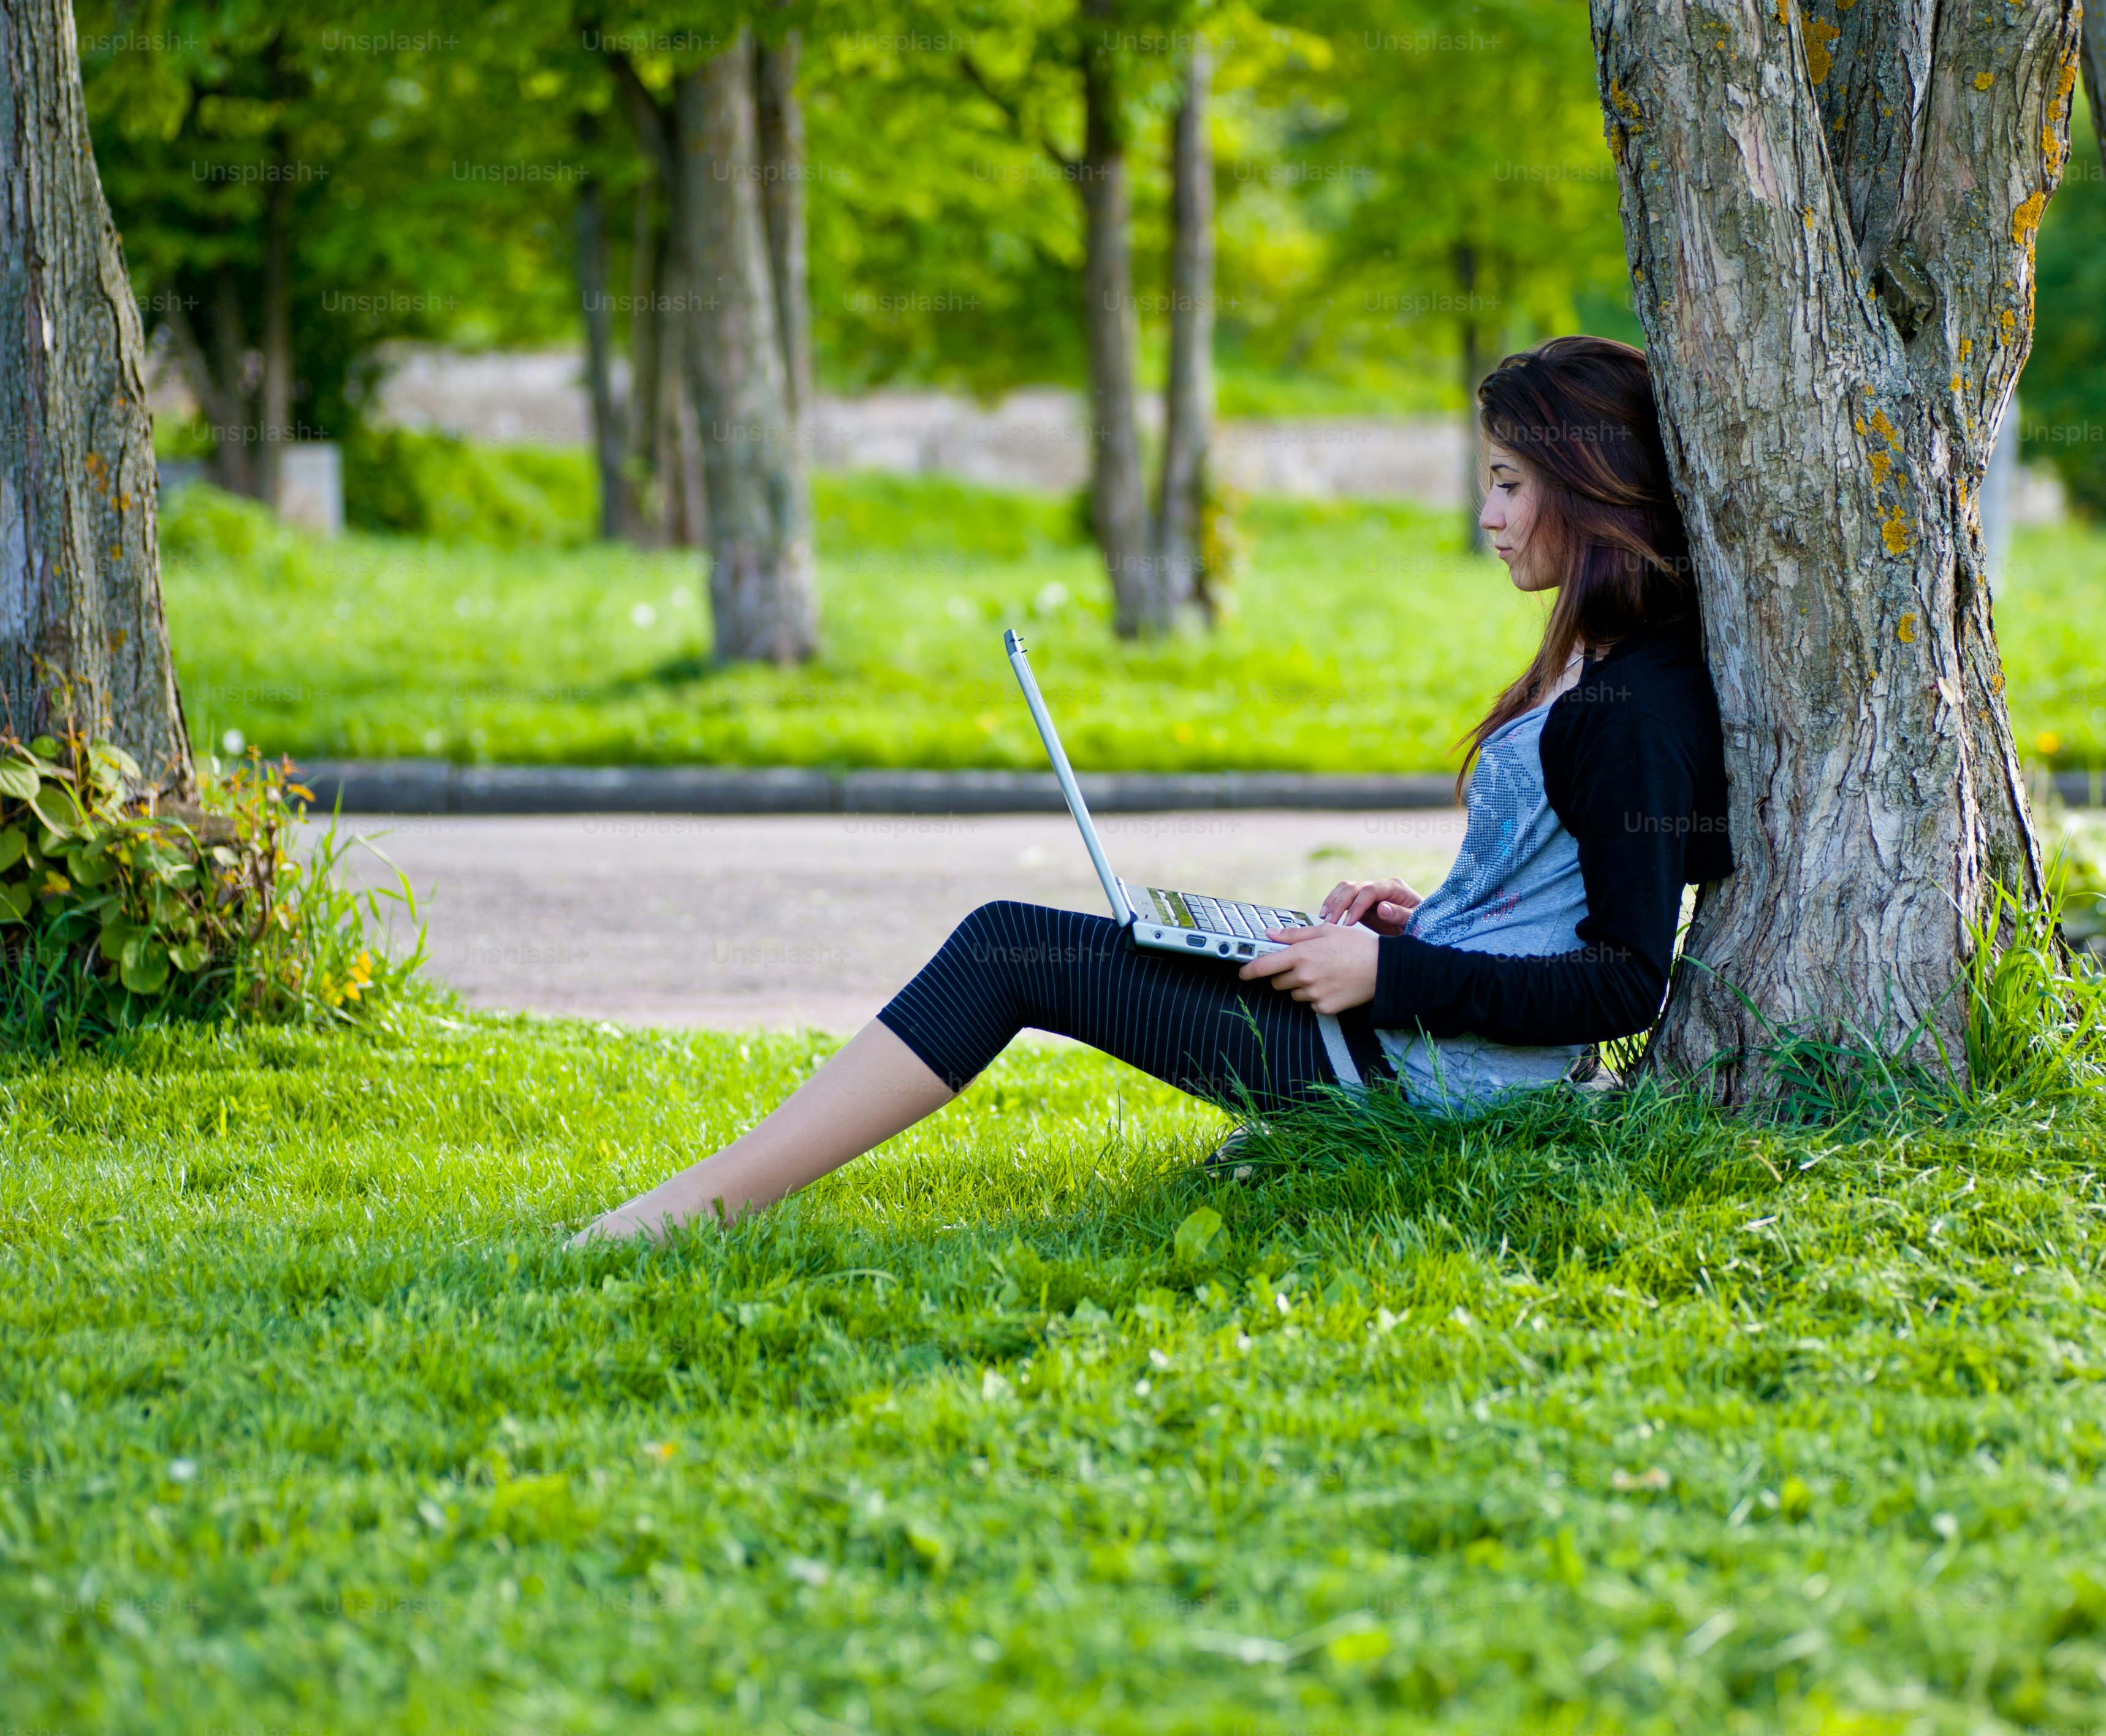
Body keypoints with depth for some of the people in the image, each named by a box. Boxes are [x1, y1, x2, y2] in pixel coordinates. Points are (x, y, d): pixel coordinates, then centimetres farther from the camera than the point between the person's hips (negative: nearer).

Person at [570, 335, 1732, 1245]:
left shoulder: (1637, 709, -18)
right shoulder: (1596, 668, 13)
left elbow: (1627, 983, -22)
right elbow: (1567, 907, 23)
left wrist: (1390, 973, -19)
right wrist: (1419, 920, 9)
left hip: (1421, 1069, -11)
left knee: (1010, 952, -9)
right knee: (1009, 944, 11)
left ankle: (707, 1201, -9)